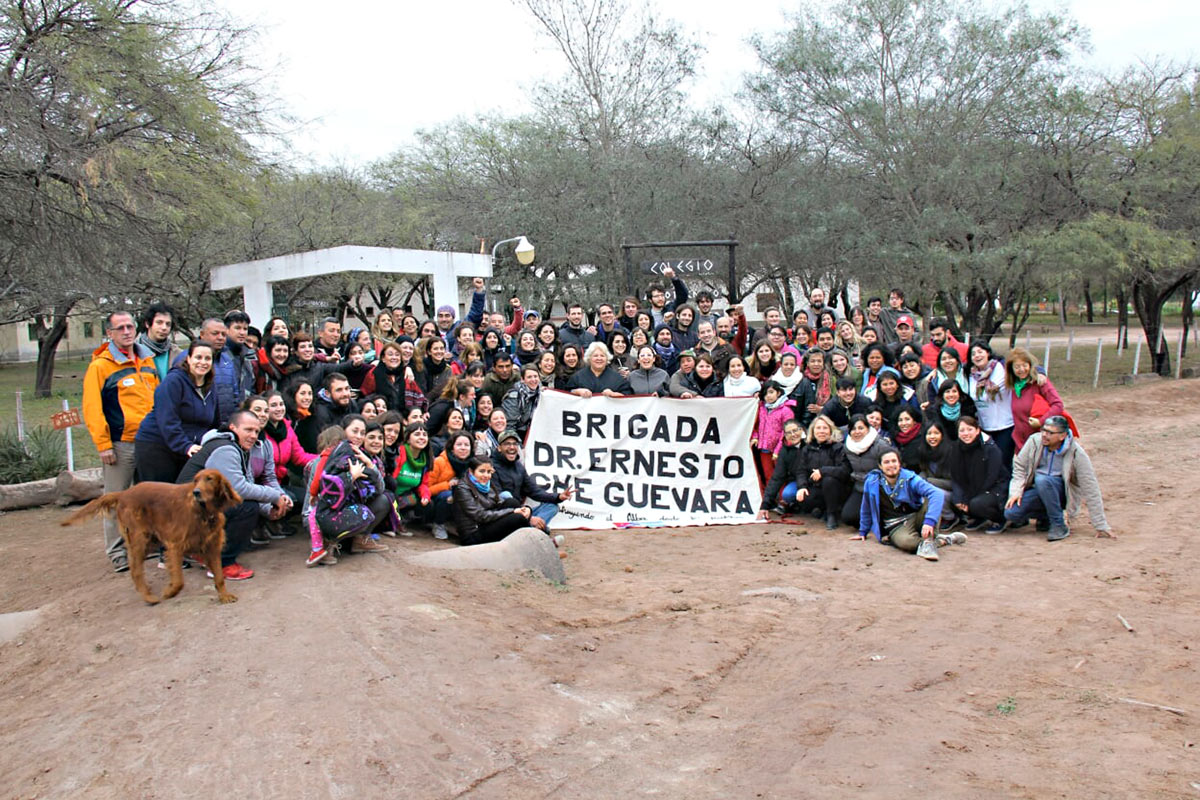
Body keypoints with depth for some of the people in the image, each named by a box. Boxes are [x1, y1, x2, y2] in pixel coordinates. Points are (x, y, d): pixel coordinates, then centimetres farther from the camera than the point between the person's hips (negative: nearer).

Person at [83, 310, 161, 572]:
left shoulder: (147, 362, 12)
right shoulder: (100, 366, -6)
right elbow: (92, 408, -10)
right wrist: (103, 444, -14)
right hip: (120, 444, -5)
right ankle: (117, 552, 9)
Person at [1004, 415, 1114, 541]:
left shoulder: (1076, 453, -18)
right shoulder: (1035, 441, -11)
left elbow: (1091, 490, -15)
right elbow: (1019, 466, 2)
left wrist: (1101, 526, -13)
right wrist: (1016, 491, -13)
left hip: (1063, 492, -3)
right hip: (1037, 490, 3)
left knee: (1042, 480, -36)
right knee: (1011, 512, -21)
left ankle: (1059, 525, -20)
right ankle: (1045, 515, 8)